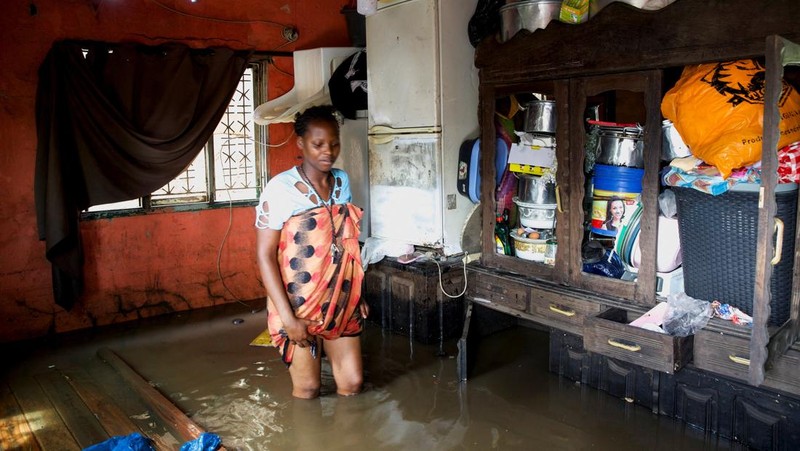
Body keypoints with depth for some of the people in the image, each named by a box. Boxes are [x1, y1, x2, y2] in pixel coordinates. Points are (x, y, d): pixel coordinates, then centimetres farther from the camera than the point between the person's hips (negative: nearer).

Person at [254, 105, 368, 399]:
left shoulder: (342, 181, 4)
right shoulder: (280, 188, -15)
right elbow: (264, 255, -16)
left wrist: (357, 295, 10)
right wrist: (287, 316, -19)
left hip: (341, 303, 5)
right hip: (299, 308, -5)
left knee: (353, 382, 9)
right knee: (308, 390, 8)